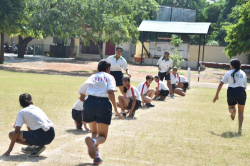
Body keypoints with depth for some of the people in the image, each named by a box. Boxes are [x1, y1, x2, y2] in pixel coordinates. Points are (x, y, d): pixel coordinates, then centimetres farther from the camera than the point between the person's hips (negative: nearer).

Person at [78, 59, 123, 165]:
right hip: (103, 104, -3)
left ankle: (97, 156, 7)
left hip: (89, 102, 3)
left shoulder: (92, 77, 25)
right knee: (102, 136, 4)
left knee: (94, 132, 24)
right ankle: (94, 141, -32)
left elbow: (81, 97, 21)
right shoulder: (109, 77, 16)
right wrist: (116, 110, -4)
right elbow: (110, 92, -5)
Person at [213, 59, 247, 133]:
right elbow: (245, 86, 15)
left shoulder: (229, 73, 10)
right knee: (241, 112, 11)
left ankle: (232, 110, -17)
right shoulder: (243, 73, 15)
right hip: (241, 91, 1)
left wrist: (216, 95, 4)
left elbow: (221, 84, 2)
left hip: (231, 91, -1)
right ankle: (240, 128, -7)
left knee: (231, 108, 21)